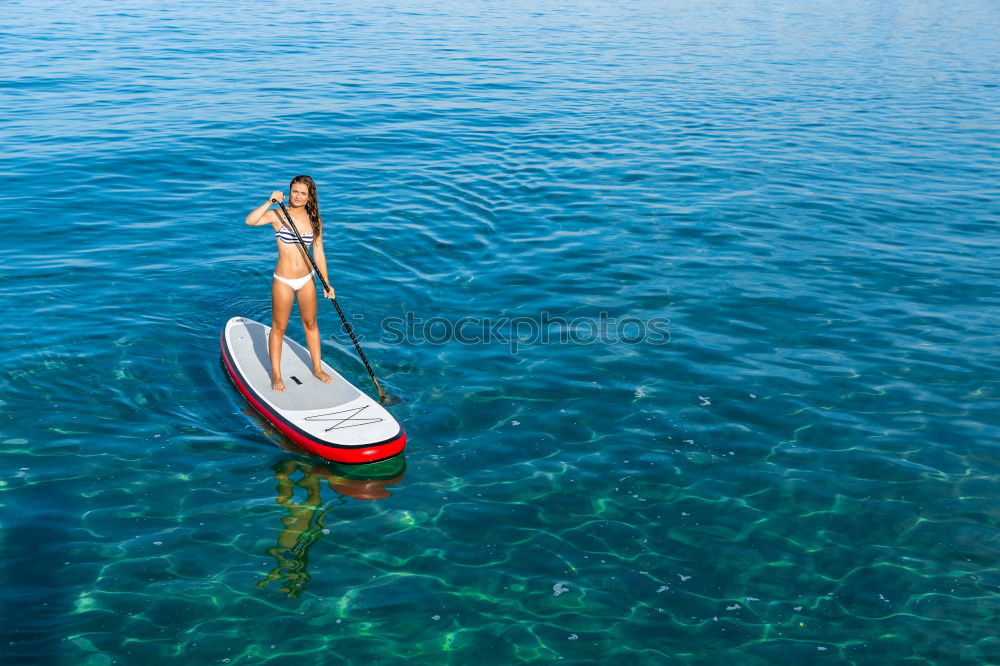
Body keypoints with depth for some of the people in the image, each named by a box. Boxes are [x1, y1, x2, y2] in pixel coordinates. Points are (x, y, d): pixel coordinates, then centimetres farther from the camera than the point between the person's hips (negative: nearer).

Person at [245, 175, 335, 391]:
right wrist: (270, 202, -32)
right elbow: (250, 220, -29)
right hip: (283, 281, -4)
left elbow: (318, 254, 7)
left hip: (307, 279, 4)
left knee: (310, 324, 17)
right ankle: (276, 375, 18)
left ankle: (317, 369, 32)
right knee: (279, 328, 6)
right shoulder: (278, 215, -11)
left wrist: (326, 283, 7)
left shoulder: (314, 220, 1)